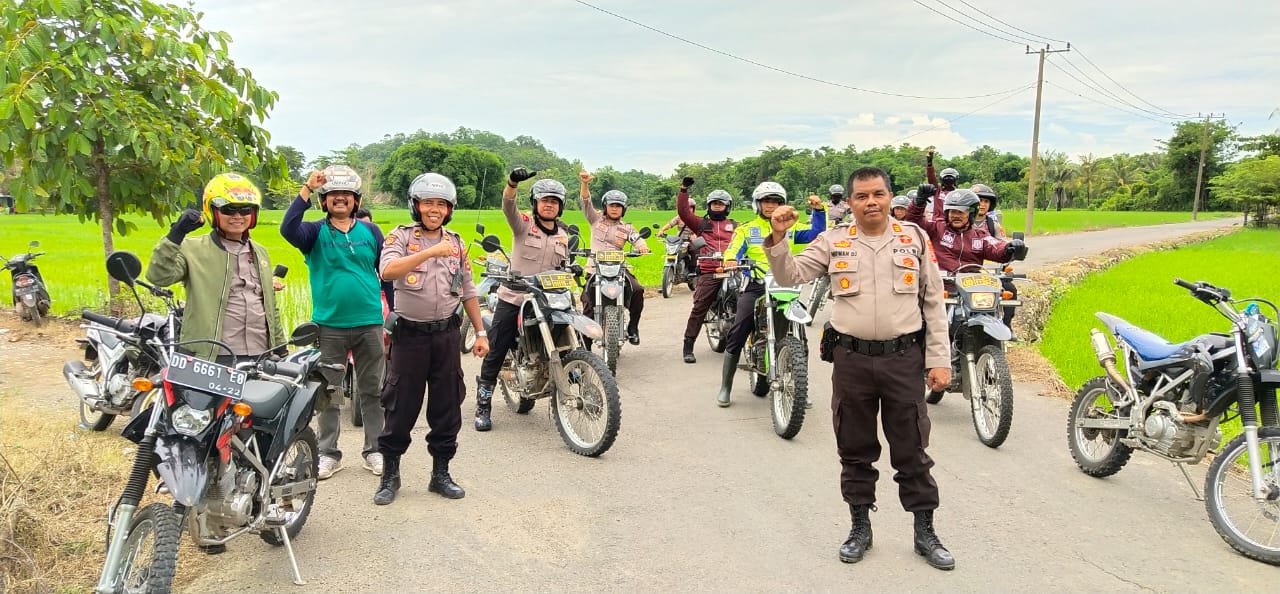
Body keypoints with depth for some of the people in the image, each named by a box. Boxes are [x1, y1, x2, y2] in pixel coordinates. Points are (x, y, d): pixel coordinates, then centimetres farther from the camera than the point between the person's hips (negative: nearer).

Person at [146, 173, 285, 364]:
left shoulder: (259, 252, 19)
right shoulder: (194, 248, 1)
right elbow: (159, 275, -15)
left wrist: (281, 349, 20)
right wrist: (175, 234, -24)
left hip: (261, 357, 5)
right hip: (214, 358, -5)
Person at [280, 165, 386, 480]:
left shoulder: (371, 231, 6)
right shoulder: (315, 232, 2)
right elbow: (287, 229, -20)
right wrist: (307, 190, -22)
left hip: (370, 324, 1)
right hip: (328, 326, -1)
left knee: (372, 392, 9)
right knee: (327, 395, 9)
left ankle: (374, 450, 19)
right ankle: (328, 453, 20)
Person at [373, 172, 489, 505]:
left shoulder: (456, 243, 9)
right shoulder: (401, 237, -4)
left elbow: (468, 292, 14)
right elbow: (387, 271, -25)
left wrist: (480, 332, 10)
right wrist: (430, 251, -33)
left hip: (447, 334, 4)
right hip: (410, 334, -4)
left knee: (447, 408, 8)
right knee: (401, 408, 3)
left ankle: (441, 474, 21)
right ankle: (390, 475, 18)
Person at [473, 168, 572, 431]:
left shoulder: (563, 235, 15)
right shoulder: (523, 224, -1)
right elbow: (508, 205, -22)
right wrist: (513, 181, -41)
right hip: (512, 298, -4)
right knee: (495, 354, -2)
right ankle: (483, 407, 7)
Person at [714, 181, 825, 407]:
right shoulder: (746, 229, 14)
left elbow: (815, 234, 9)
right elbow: (735, 248, -3)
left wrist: (819, 210, -6)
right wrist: (730, 259, -26)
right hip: (755, 286, -2)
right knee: (737, 335, -10)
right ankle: (725, 388, 1)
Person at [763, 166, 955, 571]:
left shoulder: (915, 238, 3)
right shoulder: (833, 242, 3)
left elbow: (933, 303, 4)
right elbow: (790, 277, -1)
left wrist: (939, 359, -1)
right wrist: (778, 238, -17)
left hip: (904, 359, -1)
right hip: (851, 359, 1)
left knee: (912, 451, 8)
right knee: (855, 450, 11)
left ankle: (925, 531, 22)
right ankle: (860, 527, 26)